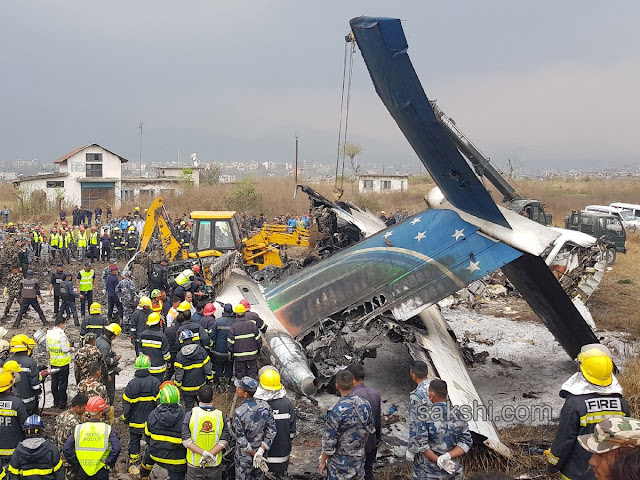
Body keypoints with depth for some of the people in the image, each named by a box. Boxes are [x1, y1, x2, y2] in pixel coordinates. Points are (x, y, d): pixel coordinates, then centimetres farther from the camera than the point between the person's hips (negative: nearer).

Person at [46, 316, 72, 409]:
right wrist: (70, 349, -1)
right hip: (63, 363, -7)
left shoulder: (49, 333, 1)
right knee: (63, 382, 3)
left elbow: (47, 348, 10)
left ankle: (55, 402, 24)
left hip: (53, 362, 7)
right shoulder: (61, 335, -22)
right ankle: (62, 403, 10)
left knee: (54, 382, 15)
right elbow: (65, 349, -22)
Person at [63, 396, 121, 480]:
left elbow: (66, 449, -8)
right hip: (101, 472, -2)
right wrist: (108, 463, -10)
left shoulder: (78, 429, -7)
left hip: (83, 472, 2)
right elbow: (116, 449, -25)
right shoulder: (107, 430, -14)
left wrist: (75, 463, 4)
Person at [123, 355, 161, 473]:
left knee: (134, 441, 16)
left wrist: (125, 419, 11)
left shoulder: (131, 384, -12)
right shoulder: (155, 382, -12)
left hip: (135, 421, 0)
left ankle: (133, 464, 21)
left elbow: (126, 403, -5)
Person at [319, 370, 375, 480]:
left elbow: (329, 442, -19)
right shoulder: (365, 404, -7)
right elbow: (369, 430, 7)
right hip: (359, 459, 5)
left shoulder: (336, 411, -26)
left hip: (341, 463, -5)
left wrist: (322, 462, -5)